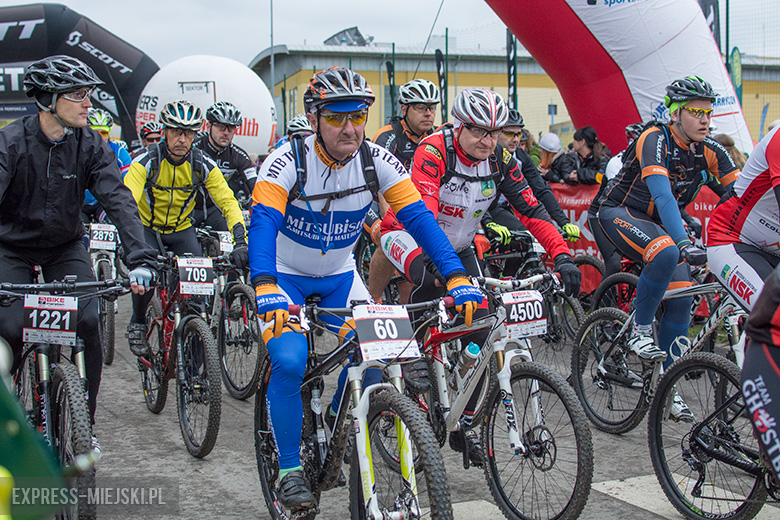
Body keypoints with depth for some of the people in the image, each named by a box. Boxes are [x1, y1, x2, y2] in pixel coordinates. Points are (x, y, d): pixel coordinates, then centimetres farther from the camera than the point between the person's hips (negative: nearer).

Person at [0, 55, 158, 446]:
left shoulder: (90, 145, -12)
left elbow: (118, 200, -20)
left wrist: (140, 259, -34)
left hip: (65, 248, 2)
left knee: (87, 322, -16)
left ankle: (83, 425, 1)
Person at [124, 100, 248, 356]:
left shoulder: (203, 165, -17)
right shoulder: (146, 161, -25)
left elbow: (228, 203, -19)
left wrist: (240, 243, -34)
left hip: (182, 229, 2)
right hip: (148, 228, -2)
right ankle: (137, 324, 4)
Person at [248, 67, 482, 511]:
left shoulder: (378, 161, -15)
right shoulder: (288, 162, -24)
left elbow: (419, 218, -21)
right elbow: (263, 223, -36)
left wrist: (458, 278, -33)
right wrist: (266, 289, -53)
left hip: (339, 276, 3)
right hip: (285, 275, -3)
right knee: (289, 363, -24)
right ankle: (290, 471, -6)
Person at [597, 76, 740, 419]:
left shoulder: (709, 150, -6)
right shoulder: (655, 140, -25)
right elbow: (663, 195, -39)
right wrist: (684, 243, -51)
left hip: (660, 223, 6)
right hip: (621, 214, -6)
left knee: (680, 298, -6)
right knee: (667, 253, -36)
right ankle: (640, 332, -17)